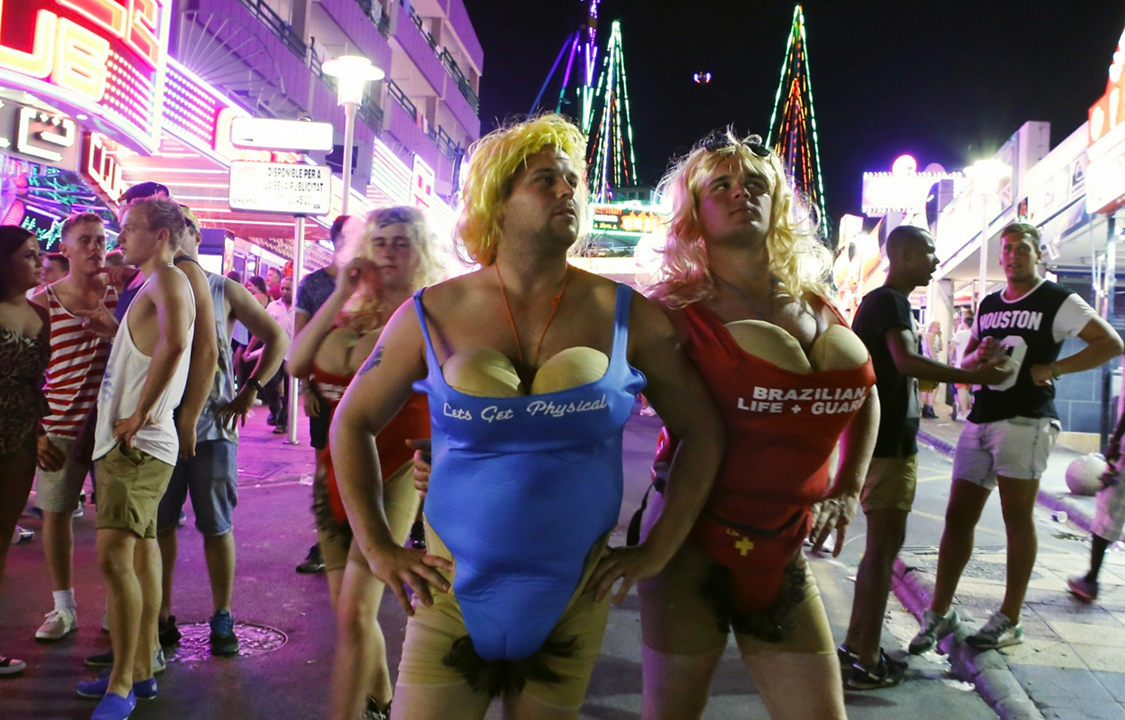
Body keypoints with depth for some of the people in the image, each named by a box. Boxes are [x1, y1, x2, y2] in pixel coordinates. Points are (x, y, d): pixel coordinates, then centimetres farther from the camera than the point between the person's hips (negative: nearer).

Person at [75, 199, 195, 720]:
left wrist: (140, 412, -25)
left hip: (140, 444, -11)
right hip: (124, 443, 11)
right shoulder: (150, 286, 19)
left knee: (114, 557, -14)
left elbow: (173, 343, -31)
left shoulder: (168, 278, -12)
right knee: (140, 555, 14)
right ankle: (140, 672, 24)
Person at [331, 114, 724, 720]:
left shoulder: (626, 316, -4)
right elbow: (352, 423, 6)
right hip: (454, 590, -1)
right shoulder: (434, 315, -5)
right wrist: (378, 548, 3)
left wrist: (657, 550, 1)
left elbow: (701, 432, 4)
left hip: (574, 597, 1)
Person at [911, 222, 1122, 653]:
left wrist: (1052, 369, -12)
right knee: (958, 515, 3)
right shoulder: (988, 305, 18)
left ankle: (1009, 620, 10)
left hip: (1025, 421, -6)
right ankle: (939, 613, 9)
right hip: (980, 420, 6)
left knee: (1017, 517, 0)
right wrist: (978, 357, -1)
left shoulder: (1058, 302, 0)